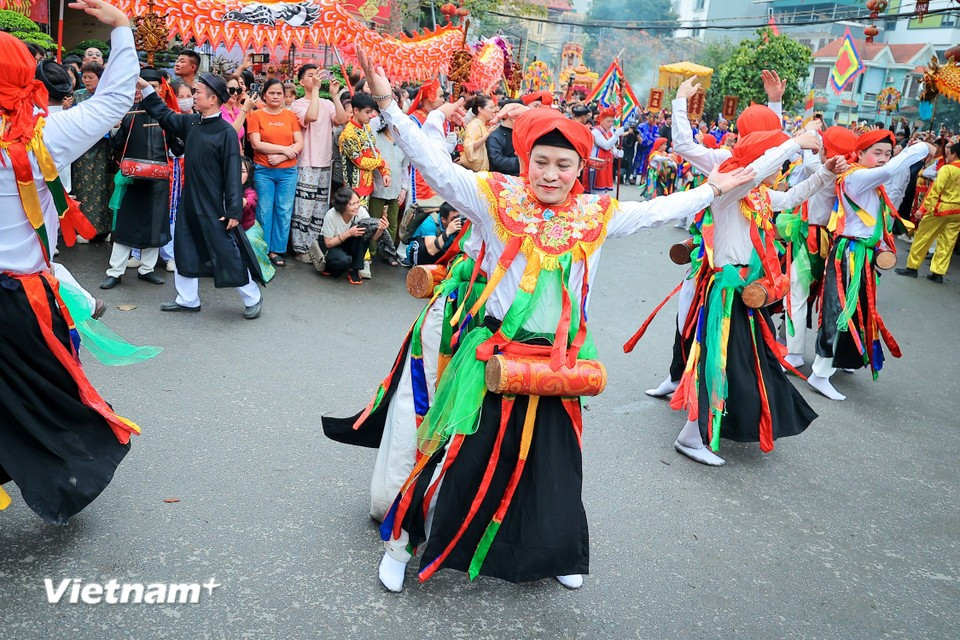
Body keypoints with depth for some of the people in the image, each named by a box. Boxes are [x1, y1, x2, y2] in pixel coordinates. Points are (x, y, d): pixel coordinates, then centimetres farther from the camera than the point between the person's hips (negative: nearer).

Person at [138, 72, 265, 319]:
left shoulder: (226, 131, -15)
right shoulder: (190, 122, 5)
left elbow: (232, 173, -16)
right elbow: (163, 115, 22)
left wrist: (233, 210, -18)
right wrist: (145, 87, 14)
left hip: (214, 204, -7)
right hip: (189, 200, 8)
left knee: (228, 253, -1)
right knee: (184, 249, 14)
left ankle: (253, 298, 13)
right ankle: (188, 299, 28)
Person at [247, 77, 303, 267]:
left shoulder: (290, 115, 8)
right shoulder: (256, 115, 1)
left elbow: (300, 144, 1)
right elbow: (256, 144, -9)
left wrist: (281, 157, -12)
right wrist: (284, 149, -12)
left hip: (288, 171, 2)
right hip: (263, 171, -2)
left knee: (284, 211, 3)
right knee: (264, 211, 0)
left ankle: (277, 250, 12)